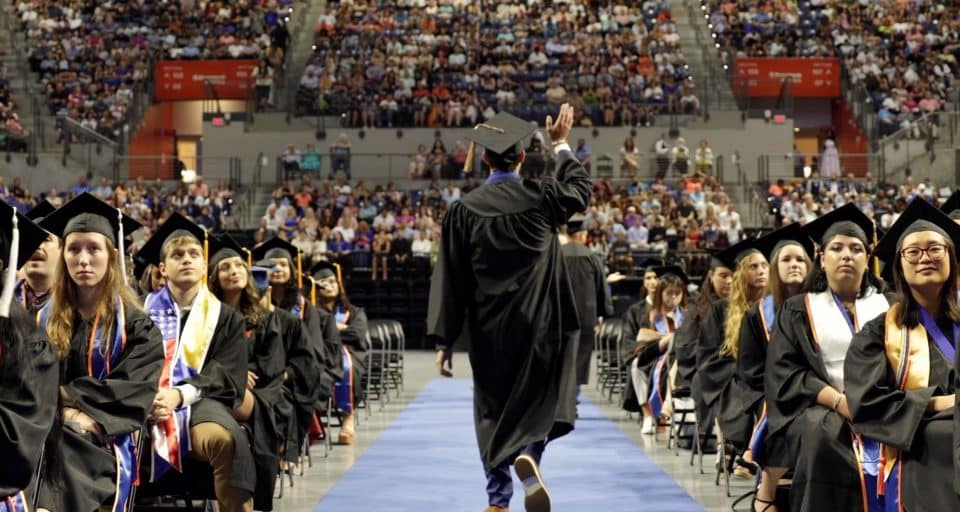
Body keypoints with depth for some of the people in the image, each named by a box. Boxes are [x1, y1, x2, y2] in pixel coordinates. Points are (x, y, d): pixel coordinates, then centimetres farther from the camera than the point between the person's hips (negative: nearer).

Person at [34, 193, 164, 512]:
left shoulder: (135, 326, 6)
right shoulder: (45, 319, 17)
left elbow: (133, 395, -5)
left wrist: (67, 396, -14)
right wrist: (60, 411, -12)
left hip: (105, 444, -2)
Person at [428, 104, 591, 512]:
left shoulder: (464, 210, -5)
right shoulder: (542, 196, -6)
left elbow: (450, 279, -4)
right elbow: (581, 188, 18)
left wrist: (444, 340, 0)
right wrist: (561, 145, 30)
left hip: (488, 331, 1)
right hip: (539, 325, -1)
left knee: (493, 411, 13)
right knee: (539, 397, 13)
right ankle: (529, 452, -17)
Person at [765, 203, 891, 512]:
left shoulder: (887, 306, 19)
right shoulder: (798, 310, 13)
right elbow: (783, 372, 2)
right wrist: (838, 400, -14)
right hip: (819, 408, -1)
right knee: (821, 434, -37)